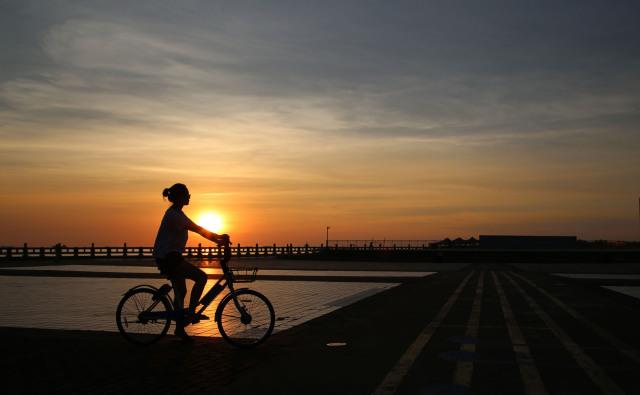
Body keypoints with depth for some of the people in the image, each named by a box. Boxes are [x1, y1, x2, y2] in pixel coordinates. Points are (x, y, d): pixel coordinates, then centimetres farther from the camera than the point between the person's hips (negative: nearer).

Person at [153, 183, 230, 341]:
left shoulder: (176, 214, 15)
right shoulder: (174, 215, -17)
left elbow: (198, 230, 13)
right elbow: (198, 229, -19)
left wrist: (218, 239, 4)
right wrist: (219, 237, -12)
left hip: (170, 257, 10)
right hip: (168, 257, -10)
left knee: (180, 292, 15)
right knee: (201, 277, -15)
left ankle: (180, 328, 24)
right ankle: (191, 313, -8)